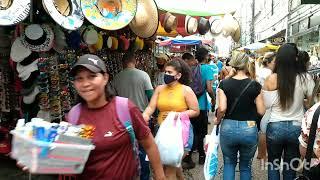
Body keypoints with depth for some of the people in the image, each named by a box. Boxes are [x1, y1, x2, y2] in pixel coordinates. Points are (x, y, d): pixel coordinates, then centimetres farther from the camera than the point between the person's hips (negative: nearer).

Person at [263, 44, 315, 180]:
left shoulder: (271, 79, -13)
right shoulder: (305, 78, -11)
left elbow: (266, 104, -6)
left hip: (275, 127, -1)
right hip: (296, 127, 1)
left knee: (273, 165, 18)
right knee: (291, 168, 18)